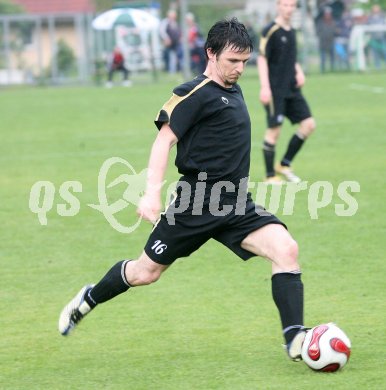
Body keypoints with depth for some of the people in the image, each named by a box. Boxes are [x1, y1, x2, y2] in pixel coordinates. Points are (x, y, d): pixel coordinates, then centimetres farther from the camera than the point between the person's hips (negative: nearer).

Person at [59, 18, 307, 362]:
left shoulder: (234, 91, 14)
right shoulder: (195, 94, -11)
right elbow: (164, 140, -17)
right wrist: (152, 193, -28)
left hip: (236, 205, 6)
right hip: (196, 203, -6)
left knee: (286, 249, -17)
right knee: (146, 272, 7)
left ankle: (295, 339, -18)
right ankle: (88, 301, 36)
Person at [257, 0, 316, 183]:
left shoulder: (291, 31, 14)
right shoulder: (270, 31, -9)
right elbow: (262, 59, -13)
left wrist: (299, 72, 7)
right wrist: (265, 87, -20)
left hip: (292, 90, 7)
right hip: (275, 91, -7)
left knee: (308, 124, 0)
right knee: (274, 130, -5)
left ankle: (285, 165, 12)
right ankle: (270, 176, 5)